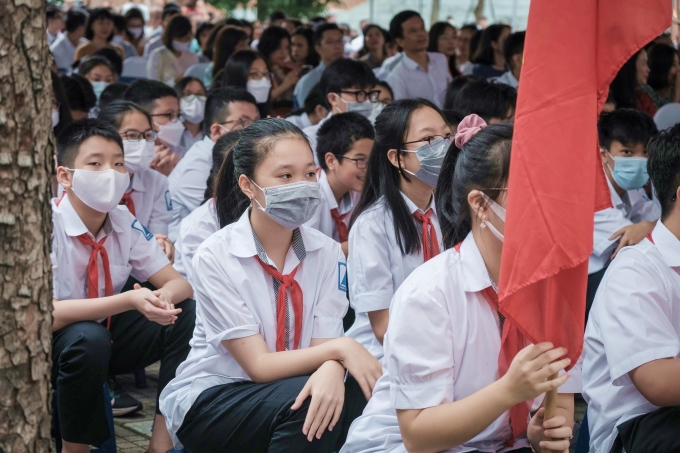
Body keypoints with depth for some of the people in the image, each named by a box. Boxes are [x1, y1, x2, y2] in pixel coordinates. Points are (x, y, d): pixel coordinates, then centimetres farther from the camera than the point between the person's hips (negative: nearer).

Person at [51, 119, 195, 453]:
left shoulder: (125, 222, -7)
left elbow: (179, 283, -5)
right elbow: (45, 315, -31)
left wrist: (164, 297, -31)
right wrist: (129, 301, -40)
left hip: (107, 334, 6)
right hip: (51, 347, -5)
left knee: (187, 311, -14)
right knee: (88, 338, -37)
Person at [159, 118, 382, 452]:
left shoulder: (327, 253, -3)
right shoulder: (216, 257, -16)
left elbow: (324, 346, -12)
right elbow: (259, 365, -18)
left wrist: (331, 370, -36)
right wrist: (340, 349, -29)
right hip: (208, 400, -4)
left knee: (350, 394, -28)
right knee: (301, 401, -33)